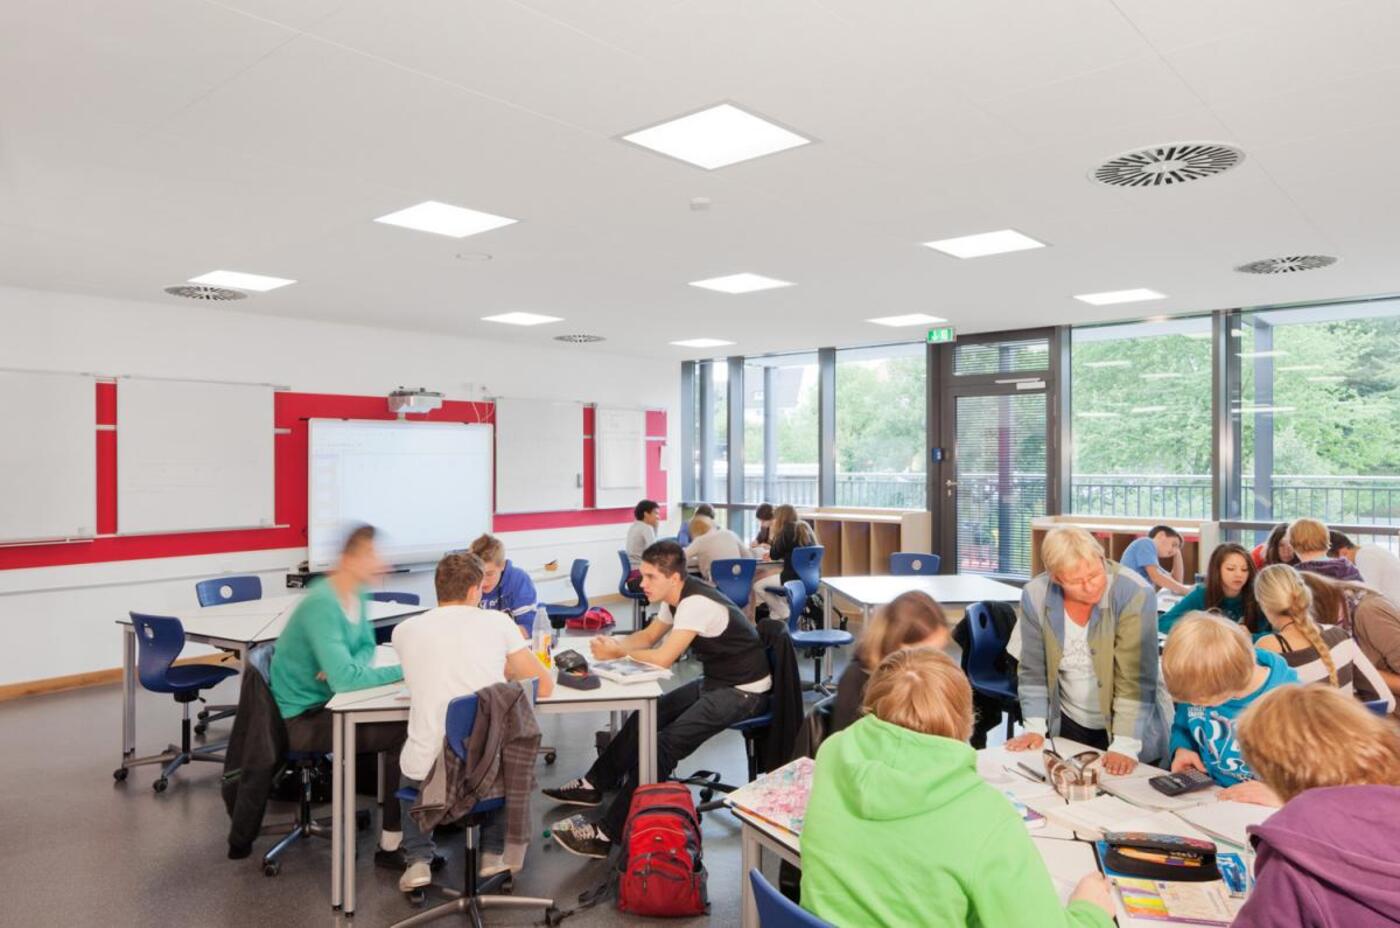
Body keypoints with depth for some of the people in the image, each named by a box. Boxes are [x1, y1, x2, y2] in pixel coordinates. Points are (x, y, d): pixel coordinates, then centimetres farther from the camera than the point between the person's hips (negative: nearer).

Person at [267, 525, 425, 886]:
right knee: (404, 734, -18)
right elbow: (344, 679, -32)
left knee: (408, 719, -5)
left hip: (327, 704, 8)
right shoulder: (322, 605, -26)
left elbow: (367, 647, 12)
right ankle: (395, 844, -6)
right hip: (303, 719, -8)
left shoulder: (357, 594, 0)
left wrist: (345, 667, -10)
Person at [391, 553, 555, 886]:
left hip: (429, 771, 1)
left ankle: (419, 861, 22)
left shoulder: (404, 630, 2)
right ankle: (493, 854, 29)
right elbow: (544, 686, 2)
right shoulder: (497, 621, -3)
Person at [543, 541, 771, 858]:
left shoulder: (697, 603, -26)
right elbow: (649, 635, 15)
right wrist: (615, 642, -4)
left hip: (744, 691, -10)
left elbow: (662, 658, -27)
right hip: (715, 682, 10)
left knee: (667, 742, -22)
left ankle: (608, 833, -19)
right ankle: (594, 784, 24)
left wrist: (617, 652, -12)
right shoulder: (676, 597, 3)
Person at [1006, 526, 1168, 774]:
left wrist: (1125, 746, -26)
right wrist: (1035, 728, -9)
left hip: (1124, 729, -3)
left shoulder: (1135, 594, -23)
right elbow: (1033, 670, -3)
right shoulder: (1035, 597, -14)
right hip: (1068, 725, 3)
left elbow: (1135, 679, -23)